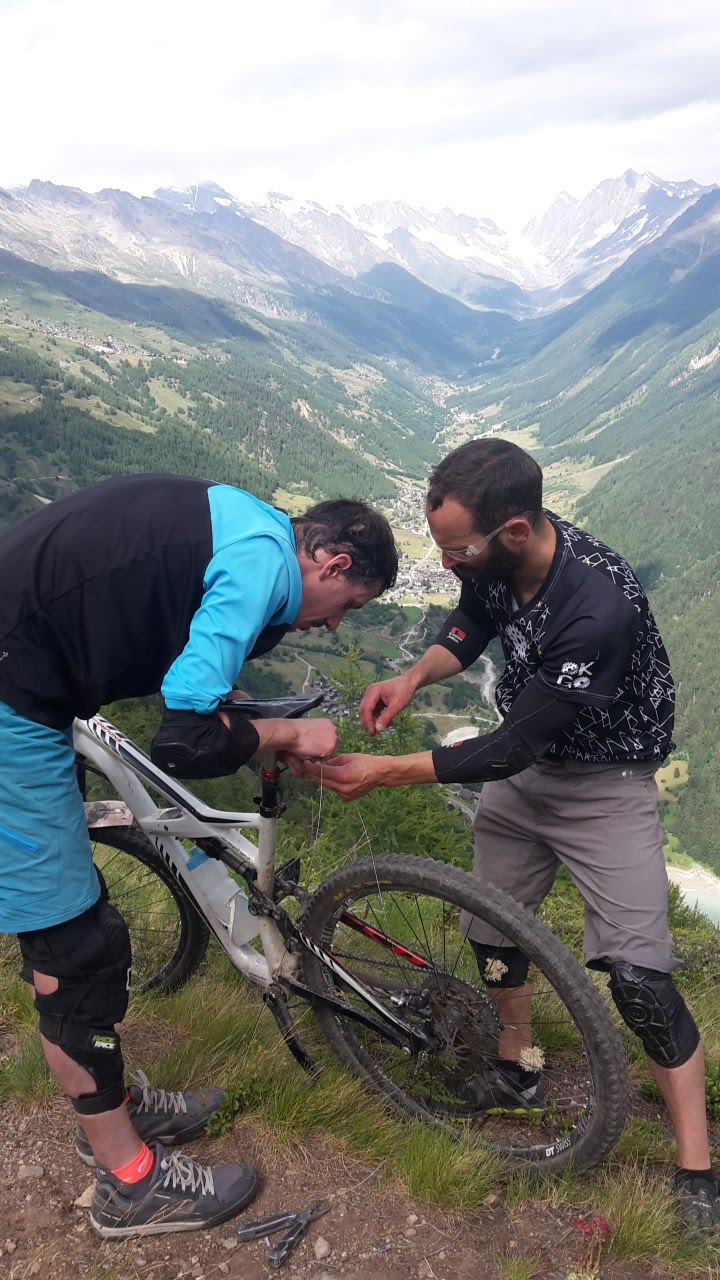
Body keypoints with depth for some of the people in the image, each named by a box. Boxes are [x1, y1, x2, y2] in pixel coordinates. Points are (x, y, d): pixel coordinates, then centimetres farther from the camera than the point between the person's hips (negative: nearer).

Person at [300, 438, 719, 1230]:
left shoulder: (597, 608, -37)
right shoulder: (492, 560, -16)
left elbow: (512, 747, -31)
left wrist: (385, 773, -28)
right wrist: (416, 675, -14)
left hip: (602, 780, -6)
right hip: (521, 765, 7)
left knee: (637, 974, -8)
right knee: (490, 929, 14)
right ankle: (516, 1069, 40)